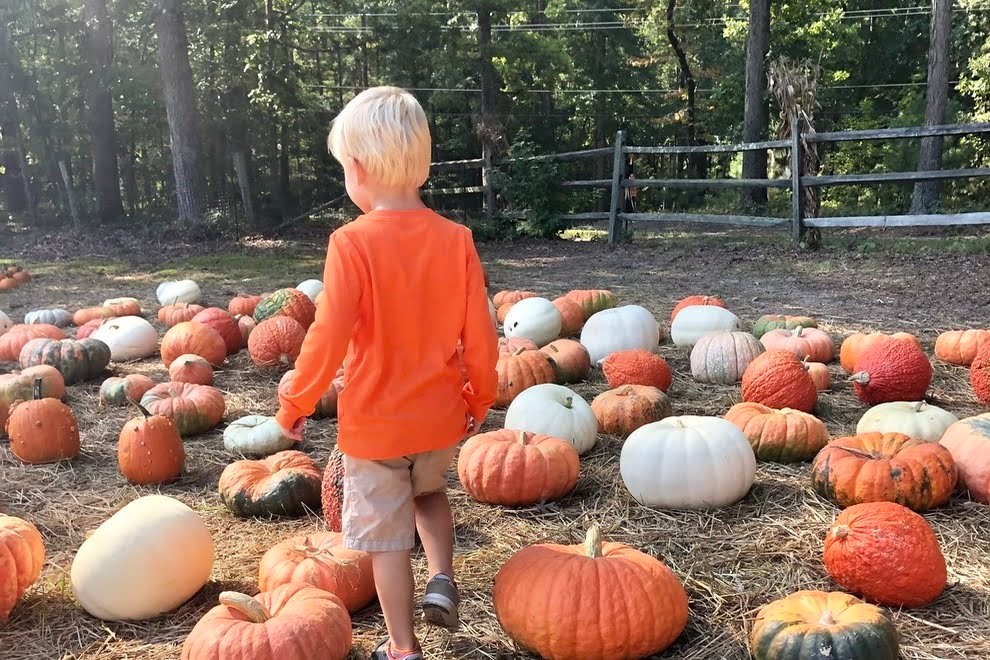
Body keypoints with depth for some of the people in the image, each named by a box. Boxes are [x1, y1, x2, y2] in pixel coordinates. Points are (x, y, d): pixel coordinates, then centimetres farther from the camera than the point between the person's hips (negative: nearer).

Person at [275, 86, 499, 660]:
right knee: (430, 492, 33)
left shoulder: (353, 243, -18)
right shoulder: (455, 239, -7)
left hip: (374, 421, -4)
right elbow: (480, 334, -4)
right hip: (440, 418, 4)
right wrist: (481, 398, 12)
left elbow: (330, 337, -19)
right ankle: (442, 580, 18)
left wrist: (296, 403, -4)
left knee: (386, 534, 13)